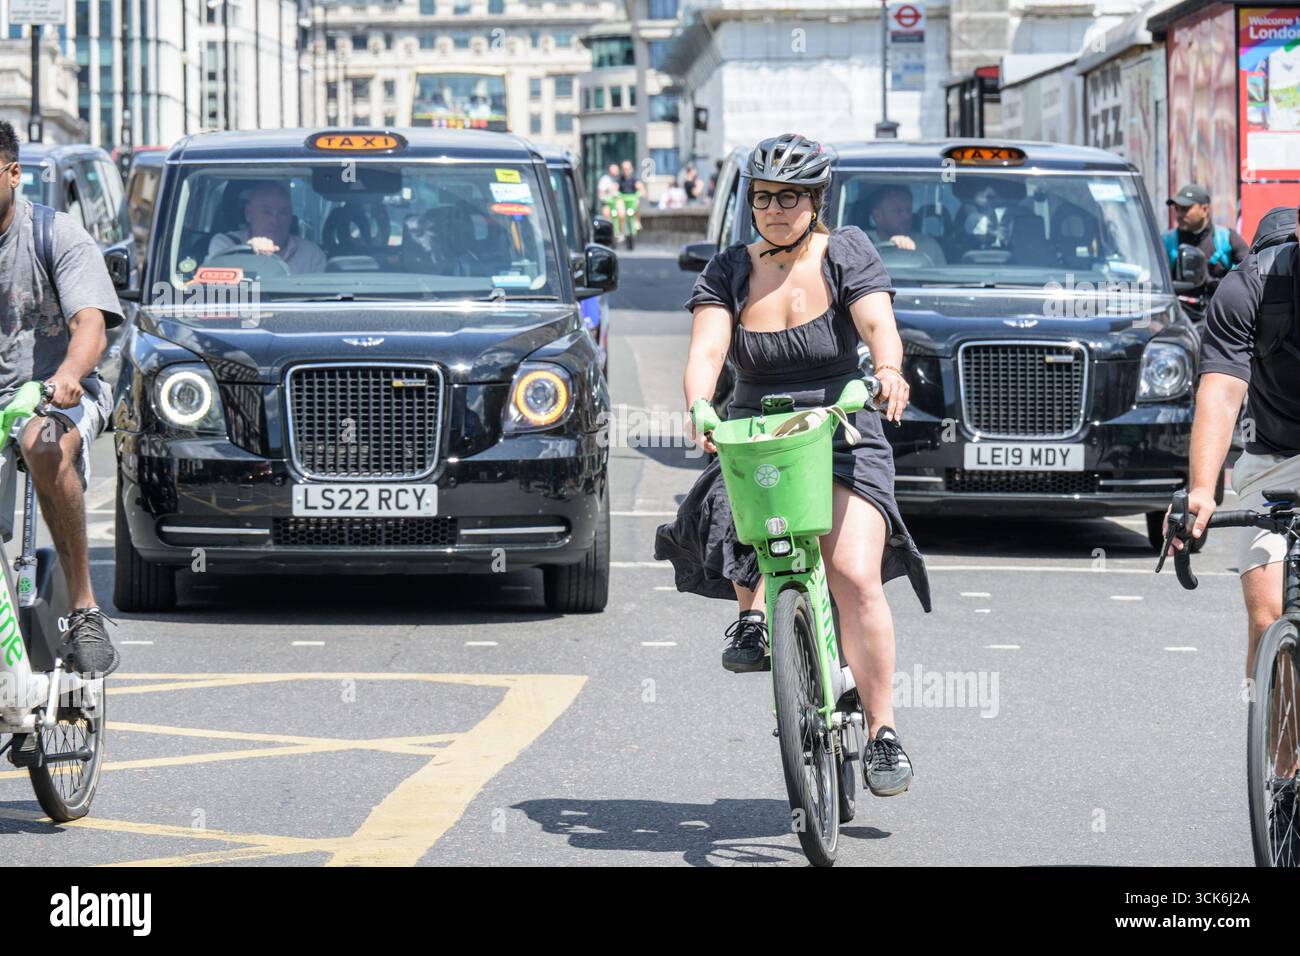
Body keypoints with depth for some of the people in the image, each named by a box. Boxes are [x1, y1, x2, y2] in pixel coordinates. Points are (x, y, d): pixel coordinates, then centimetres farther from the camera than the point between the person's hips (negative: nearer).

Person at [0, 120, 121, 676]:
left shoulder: (57, 235, -5)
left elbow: (90, 324, -19)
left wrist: (69, 374, -42)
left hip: (58, 397, -3)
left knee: (45, 444, -38)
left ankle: (84, 608, -29)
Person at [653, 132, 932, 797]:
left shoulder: (846, 254, 0)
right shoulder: (729, 271, 4)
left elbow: (878, 324, -17)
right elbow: (706, 350, -10)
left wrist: (888, 371, -40)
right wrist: (698, 409, -32)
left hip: (844, 441, -2)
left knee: (855, 576, -21)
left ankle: (882, 731, -12)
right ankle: (753, 618, -10)